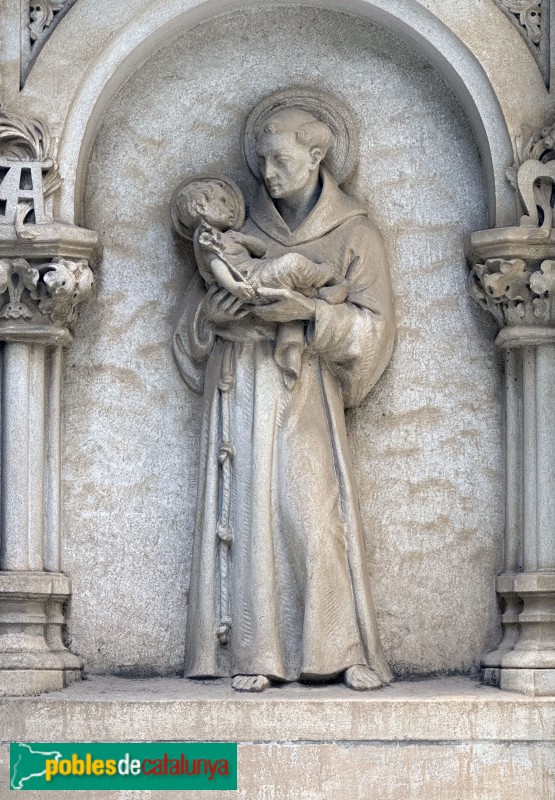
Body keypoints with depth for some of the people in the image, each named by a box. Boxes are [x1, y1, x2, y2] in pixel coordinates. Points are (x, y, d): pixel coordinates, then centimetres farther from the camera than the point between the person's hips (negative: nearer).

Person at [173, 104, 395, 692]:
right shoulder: (240, 230, 13)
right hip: (239, 392, 2)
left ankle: (344, 651, -4)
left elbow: (373, 324, -3)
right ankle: (253, 654, -3)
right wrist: (212, 315, -9)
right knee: (247, 513, -5)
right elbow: (195, 309, 14)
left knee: (314, 515, -11)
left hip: (305, 392, -2)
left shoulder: (354, 236, 6)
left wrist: (309, 312, -18)